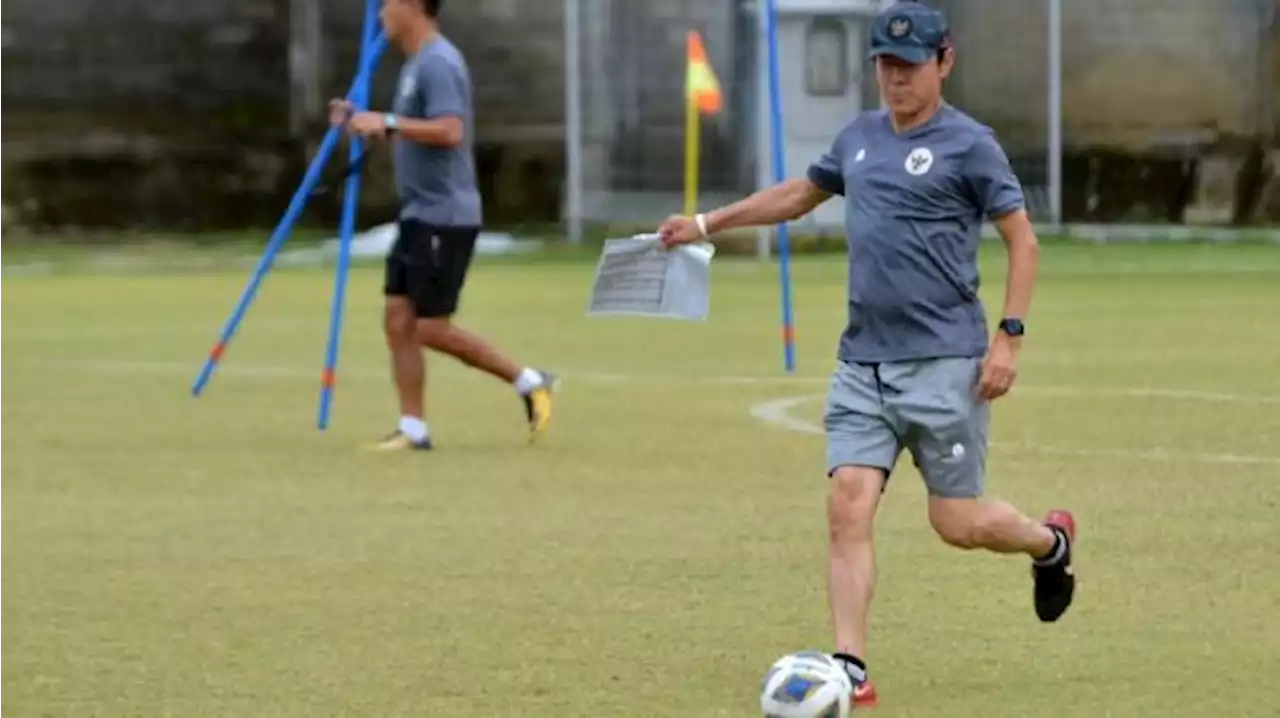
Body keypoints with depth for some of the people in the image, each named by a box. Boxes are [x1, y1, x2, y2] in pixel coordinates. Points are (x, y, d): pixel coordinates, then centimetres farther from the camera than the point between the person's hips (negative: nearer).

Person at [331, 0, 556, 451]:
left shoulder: (438, 62, -16)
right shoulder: (416, 63, 15)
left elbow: (450, 131, -28)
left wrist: (389, 123, -25)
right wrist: (366, 124, 13)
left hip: (444, 218, -10)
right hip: (419, 216, 10)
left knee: (432, 328, -6)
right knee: (399, 322, 4)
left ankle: (529, 383, 5)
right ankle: (413, 430, 6)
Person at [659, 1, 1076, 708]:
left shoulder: (968, 144, -5)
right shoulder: (859, 137, 13)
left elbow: (1021, 239, -5)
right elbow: (800, 194, 29)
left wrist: (1008, 337, -13)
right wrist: (707, 224, 28)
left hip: (943, 363, -5)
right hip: (863, 364, 5)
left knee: (958, 523, 0)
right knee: (847, 505, -9)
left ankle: (1051, 541, 33)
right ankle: (850, 671, -9)